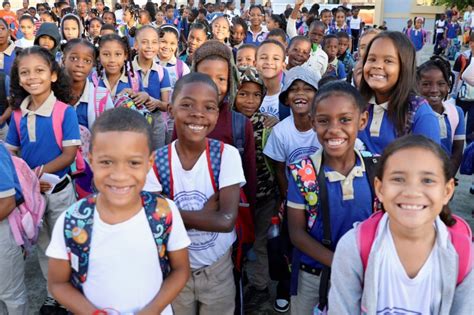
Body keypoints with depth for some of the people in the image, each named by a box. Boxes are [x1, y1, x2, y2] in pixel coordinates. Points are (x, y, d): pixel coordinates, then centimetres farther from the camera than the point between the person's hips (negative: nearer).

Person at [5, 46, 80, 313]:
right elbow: (10, 152, 4)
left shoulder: (65, 111, -15)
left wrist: (39, 172, -23)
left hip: (58, 190, -5)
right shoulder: (18, 114, 0)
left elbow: (69, 155, -16)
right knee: (43, 247, 20)